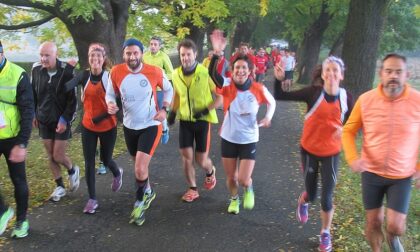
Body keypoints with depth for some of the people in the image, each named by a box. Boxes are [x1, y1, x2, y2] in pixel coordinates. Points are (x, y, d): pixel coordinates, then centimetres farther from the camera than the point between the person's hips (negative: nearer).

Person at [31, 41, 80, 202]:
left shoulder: (67, 71, -16)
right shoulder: (36, 69, -4)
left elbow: (73, 99, -13)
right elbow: (33, 94, 9)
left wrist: (65, 119, -16)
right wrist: (33, 115, 8)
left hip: (62, 120, -4)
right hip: (44, 120, 4)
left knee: (58, 156, -3)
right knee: (50, 156, 9)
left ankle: (73, 171, 29)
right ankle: (60, 187, 25)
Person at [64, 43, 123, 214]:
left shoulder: (110, 77, -12)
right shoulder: (84, 75, -5)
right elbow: (65, 88, -20)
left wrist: (99, 117, -18)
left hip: (107, 126, -2)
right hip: (88, 126, 2)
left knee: (105, 159, 14)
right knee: (89, 162, 3)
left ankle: (117, 174, 50)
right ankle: (92, 199, 17)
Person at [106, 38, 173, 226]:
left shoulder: (154, 72, -17)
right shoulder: (116, 72, -13)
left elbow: (168, 89, 2)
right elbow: (110, 93, 1)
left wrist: (164, 109, -10)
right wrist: (110, 104, -21)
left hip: (151, 126, -3)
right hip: (129, 126, 3)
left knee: (140, 169, -14)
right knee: (139, 166, 21)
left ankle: (140, 201, 13)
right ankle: (148, 192, 49)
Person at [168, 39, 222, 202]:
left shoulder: (205, 73, -17)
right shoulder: (176, 74, -2)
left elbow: (220, 97, -11)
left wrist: (206, 110, -20)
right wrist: (173, 112, 6)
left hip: (203, 120, -3)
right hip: (185, 120, 3)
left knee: (201, 159, 2)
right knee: (186, 155, -1)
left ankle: (210, 172, 39)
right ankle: (192, 189, 18)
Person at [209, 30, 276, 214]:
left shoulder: (258, 89, -12)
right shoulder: (227, 86, -13)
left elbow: (272, 102, 7)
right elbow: (212, 74, -32)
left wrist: (268, 117, -13)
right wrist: (217, 53, -48)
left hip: (249, 140, -1)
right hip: (228, 138, 1)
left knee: (244, 179, -4)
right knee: (231, 177, 14)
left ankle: (248, 189, 34)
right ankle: (234, 199, 45)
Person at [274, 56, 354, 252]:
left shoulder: (346, 97, -9)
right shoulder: (314, 92, -16)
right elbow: (280, 96, -17)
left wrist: (344, 131, -18)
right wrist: (278, 79, -33)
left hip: (331, 153, 1)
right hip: (309, 150, -1)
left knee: (326, 198, 1)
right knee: (311, 194, 13)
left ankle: (325, 234, 28)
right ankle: (303, 200, 53)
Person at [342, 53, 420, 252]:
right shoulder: (365, 100, -11)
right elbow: (348, 131, -1)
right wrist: (352, 158, -16)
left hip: (402, 176, -1)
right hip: (371, 172, 1)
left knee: (395, 226, -2)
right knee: (373, 223, 12)